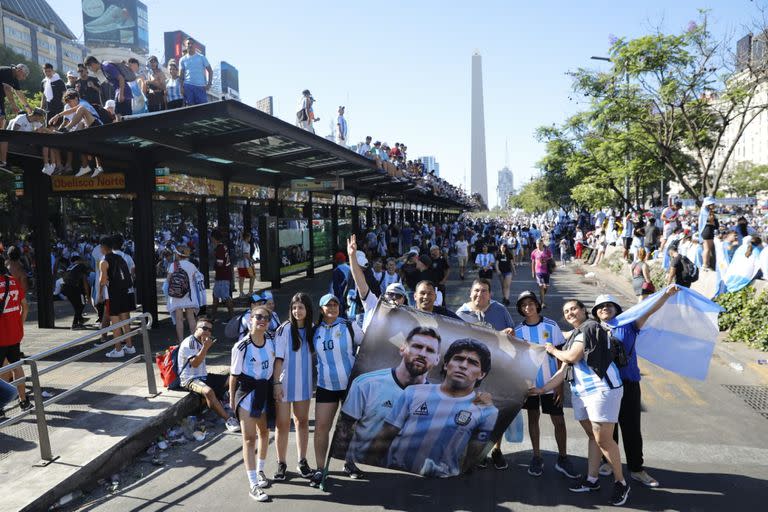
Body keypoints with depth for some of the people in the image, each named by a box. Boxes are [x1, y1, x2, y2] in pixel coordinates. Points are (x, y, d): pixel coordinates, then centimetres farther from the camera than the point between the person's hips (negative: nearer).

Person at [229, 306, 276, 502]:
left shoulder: (271, 341, -3)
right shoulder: (241, 346, -16)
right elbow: (234, 374, -8)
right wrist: (232, 398, -3)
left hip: (265, 391, 5)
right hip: (247, 392, -5)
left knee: (264, 433, 20)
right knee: (250, 438, -2)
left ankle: (260, 470, 43)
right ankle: (253, 485, 4)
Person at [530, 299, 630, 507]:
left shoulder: (590, 327, -6)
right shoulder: (573, 336, 20)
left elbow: (572, 357, -13)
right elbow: (563, 371, 18)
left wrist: (553, 351, 5)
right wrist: (542, 389, 14)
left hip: (602, 388, -8)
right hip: (580, 392, 8)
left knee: (603, 439, -7)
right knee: (592, 436, 13)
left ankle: (621, 483, 8)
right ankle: (592, 480, 19)